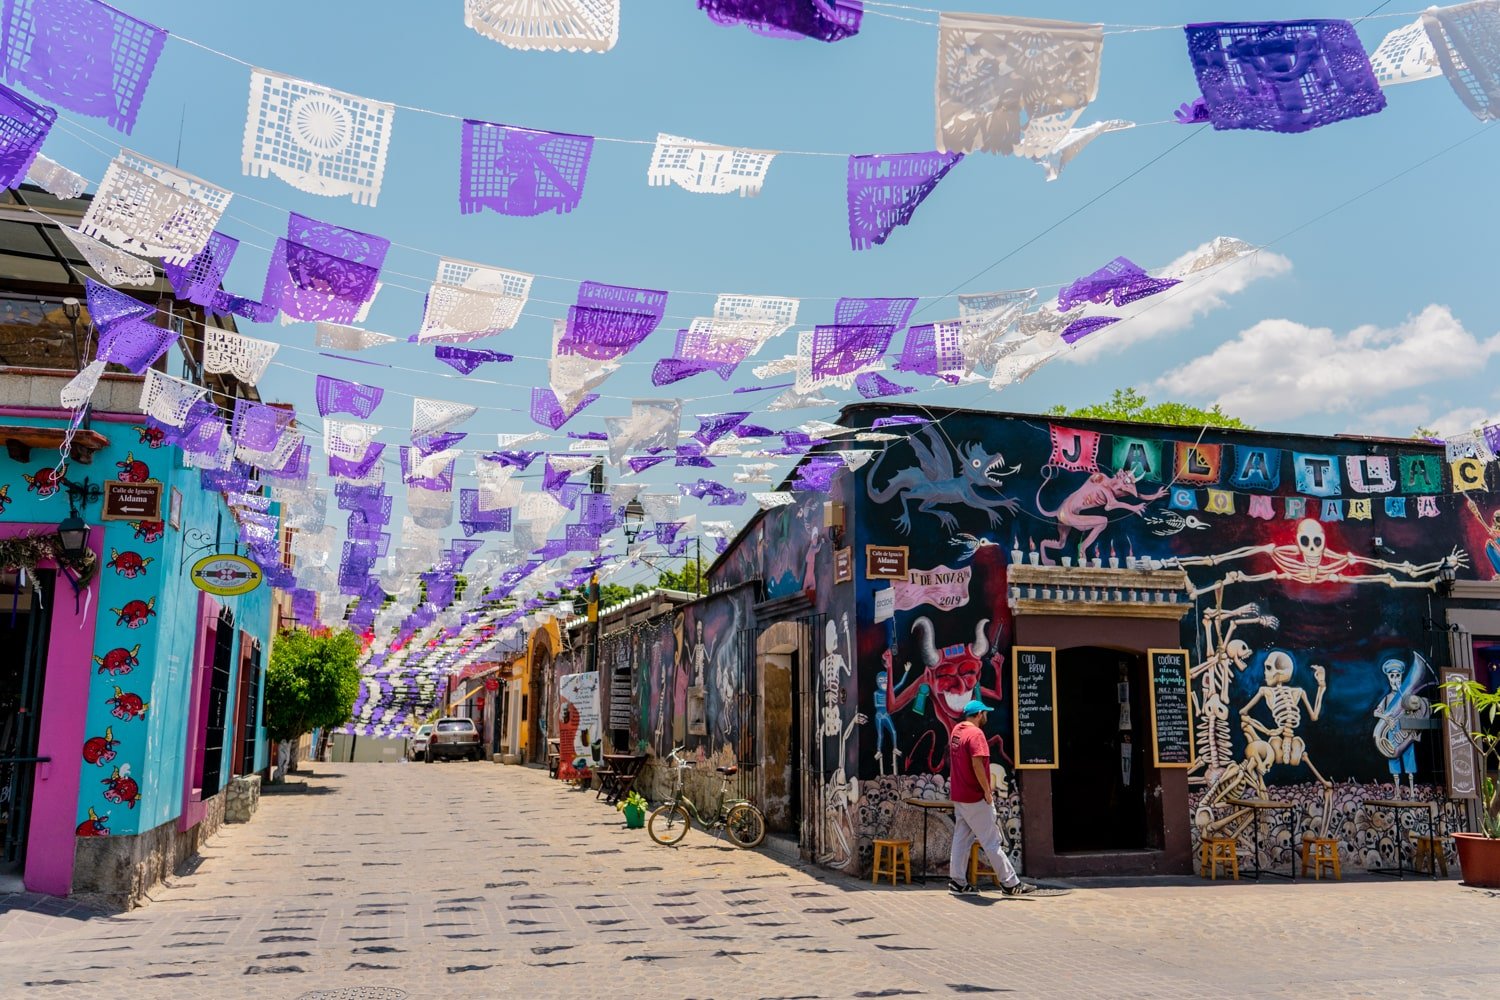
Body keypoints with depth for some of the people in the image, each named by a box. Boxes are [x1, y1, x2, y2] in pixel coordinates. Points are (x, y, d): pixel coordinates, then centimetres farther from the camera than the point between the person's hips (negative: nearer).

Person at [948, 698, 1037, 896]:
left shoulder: (956, 731, 10)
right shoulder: (976, 733, -16)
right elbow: (977, 764, -25)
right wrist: (987, 791, -16)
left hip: (959, 796, 8)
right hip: (975, 798, -8)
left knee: (961, 839, 11)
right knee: (992, 842, -3)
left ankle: (958, 881, 14)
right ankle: (1010, 884, 3)